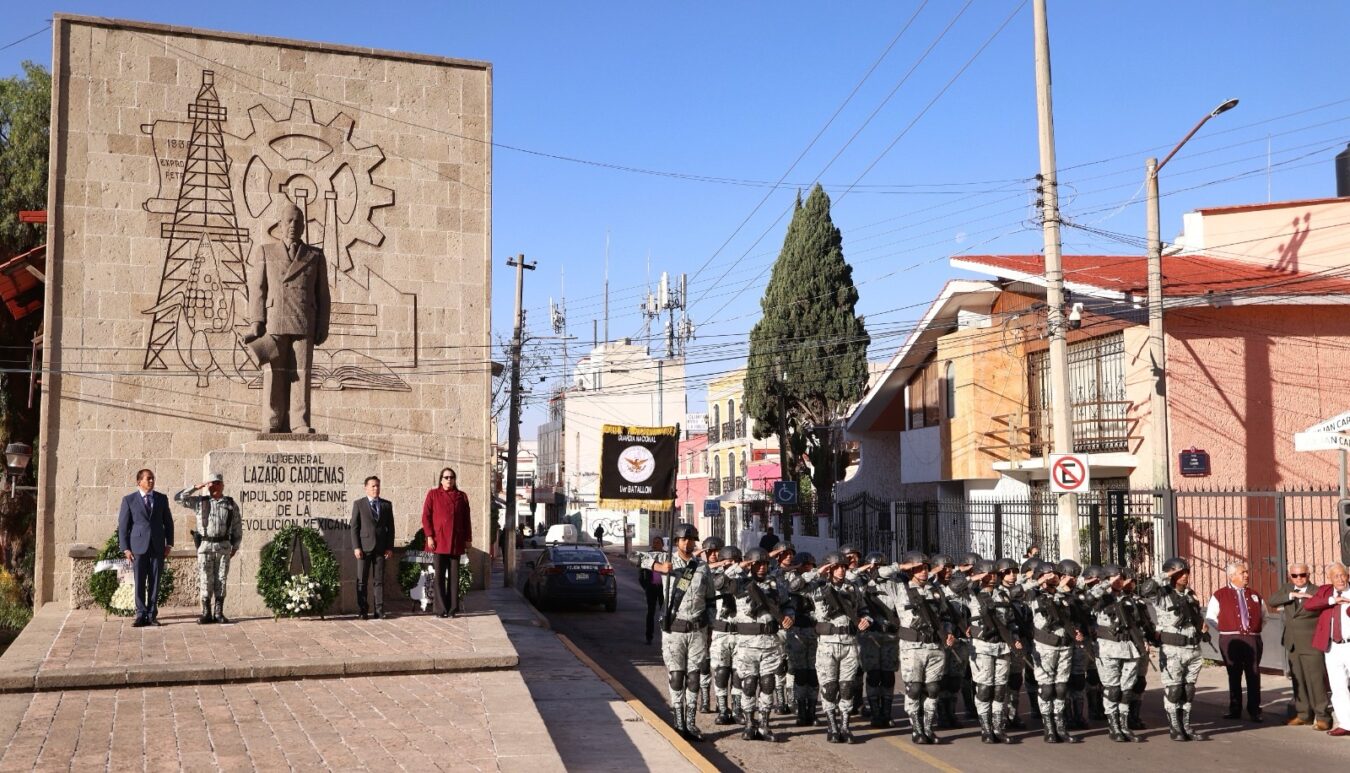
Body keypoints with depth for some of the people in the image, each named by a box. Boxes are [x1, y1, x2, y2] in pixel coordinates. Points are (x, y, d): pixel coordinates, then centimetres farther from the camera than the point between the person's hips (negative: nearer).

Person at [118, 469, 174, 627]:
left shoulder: (162, 498, 8)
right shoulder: (129, 500, 2)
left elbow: (168, 522, 13)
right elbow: (123, 525, 2)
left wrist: (169, 544, 6)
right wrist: (125, 548, -4)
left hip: (157, 547, 2)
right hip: (138, 547, -2)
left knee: (154, 583, 3)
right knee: (139, 583, -1)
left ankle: (152, 615, 9)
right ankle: (141, 615, 5)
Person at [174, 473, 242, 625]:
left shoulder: (231, 505, 7)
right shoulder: (200, 502, 5)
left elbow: (237, 527, 11)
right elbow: (178, 498, -1)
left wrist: (235, 546, 7)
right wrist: (196, 487, -6)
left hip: (223, 546, 1)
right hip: (205, 545, -1)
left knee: (221, 580, 2)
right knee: (205, 581, 0)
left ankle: (219, 613, 7)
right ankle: (206, 614, 6)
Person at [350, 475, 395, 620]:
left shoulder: (387, 505, 10)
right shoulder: (358, 504, 4)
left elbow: (390, 527, 9)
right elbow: (354, 527, 1)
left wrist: (390, 547, 1)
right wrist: (356, 547, -8)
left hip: (381, 548, 2)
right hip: (364, 547, -2)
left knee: (379, 581, 3)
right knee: (362, 581, 1)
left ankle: (379, 610, 5)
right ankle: (363, 611, 6)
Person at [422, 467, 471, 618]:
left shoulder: (462, 496, 11)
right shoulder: (433, 494, 5)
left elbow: (466, 519, 12)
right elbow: (426, 516, 0)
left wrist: (468, 538, 8)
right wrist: (429, 536, -9)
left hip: (456, 542, 2)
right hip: (438, 541, -2)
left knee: (454, 576, 4)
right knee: (439, 576, -2)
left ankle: (453, 608, 8)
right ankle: (441, 609, 1)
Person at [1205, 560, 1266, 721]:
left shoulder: (1254, 595, 14)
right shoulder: (1220, 595, 2)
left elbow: (1263, 617, 22)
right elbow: (1210, 617, 4)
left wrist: (1254, 629, 9)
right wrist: (1226, 630, 0)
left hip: (1253, 639, 2)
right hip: (1230, 641, -2)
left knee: (1254, 676, 2)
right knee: (1234, 676, 4)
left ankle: (1255, 710, 7)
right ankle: (1234, 710, 11)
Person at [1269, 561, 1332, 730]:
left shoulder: (1317, 592, -7)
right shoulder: (1287, 589, 8)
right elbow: (1272, 601, -7)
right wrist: (1292, 595, -20)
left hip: (1311, 643, -5)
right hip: (1293, 643, 5)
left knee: (1316, 680, -5)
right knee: (1298, 680, 10)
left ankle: (1322, 716, 1)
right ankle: (1303, 714, 18)